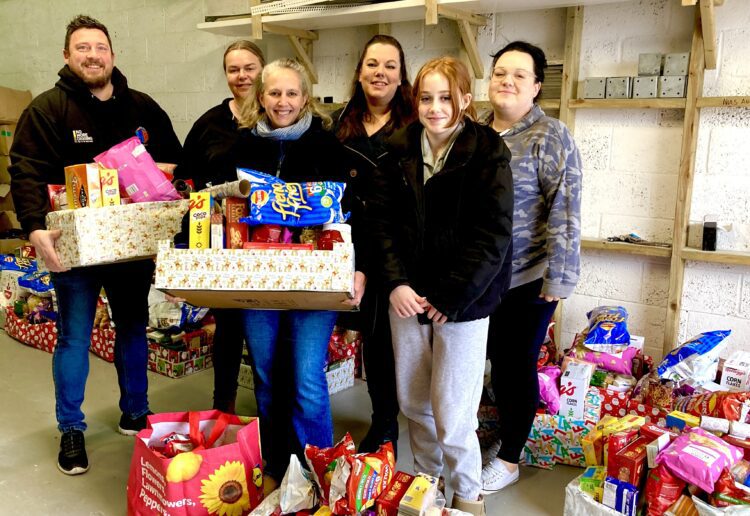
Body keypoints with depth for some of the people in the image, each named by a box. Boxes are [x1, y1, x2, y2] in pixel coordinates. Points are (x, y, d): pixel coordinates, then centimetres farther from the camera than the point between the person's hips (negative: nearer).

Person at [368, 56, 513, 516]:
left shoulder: (488, 152, -8)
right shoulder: (401, 149, 5)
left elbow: (493, 235, -12)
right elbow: (381, 218, 3)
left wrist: (451, 299, -14)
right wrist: (397, 283, -9)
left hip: (463, 300, -4)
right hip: (408, 295, 4)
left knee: (451, 413, 0)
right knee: (413, 402, 13)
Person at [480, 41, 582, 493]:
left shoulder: (550, 137, -11)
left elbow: (565, 212, -16)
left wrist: (559, 278, -18)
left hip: (527, 280, -5)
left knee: (516, 367, 6)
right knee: (495, 361, 16)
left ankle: (509, 459, 24)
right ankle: (502, 435, 37)